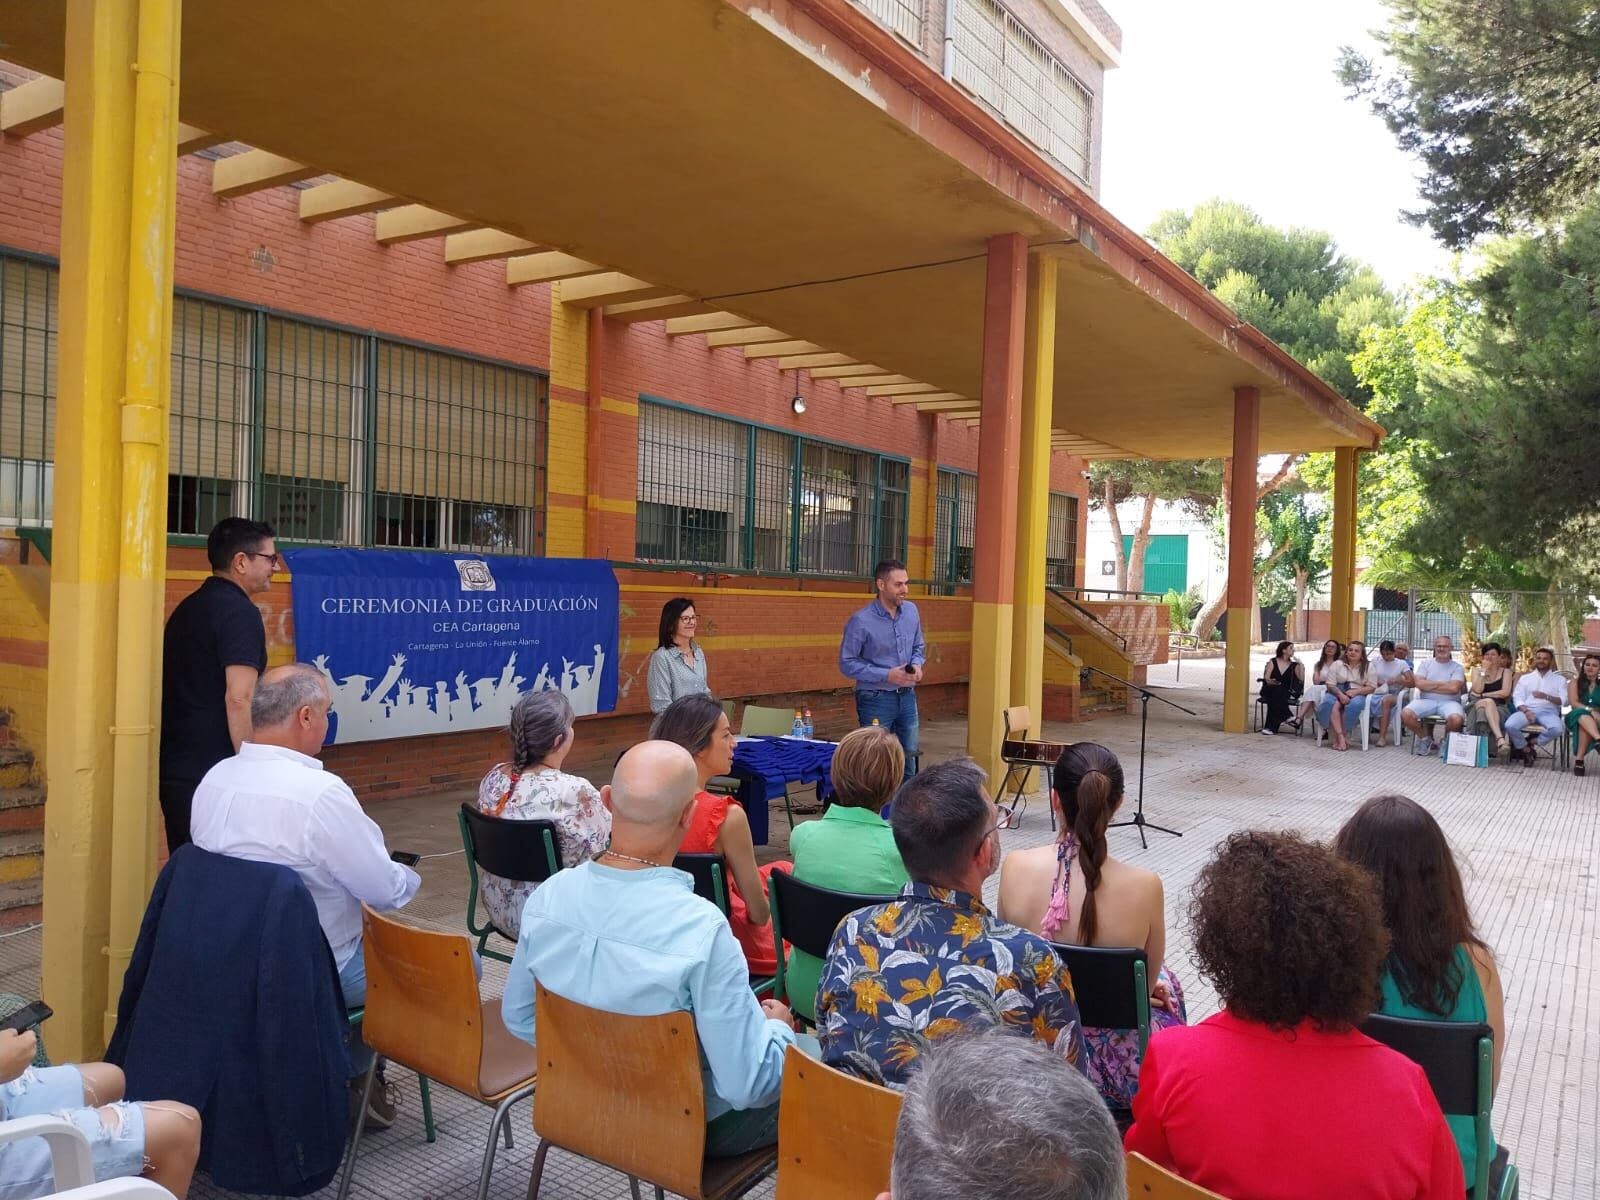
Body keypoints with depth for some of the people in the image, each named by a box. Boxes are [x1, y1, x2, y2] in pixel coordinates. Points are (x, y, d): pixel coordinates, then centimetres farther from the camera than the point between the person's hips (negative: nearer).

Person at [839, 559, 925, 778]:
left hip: (907, 696, 6)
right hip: (875, 699, -6)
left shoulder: (911, 611, 2)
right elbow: (847, 663, -13)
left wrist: (917, 665, -8)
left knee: (909, 755, 16)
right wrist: (887, 675, -20)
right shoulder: (860, 620, -16)